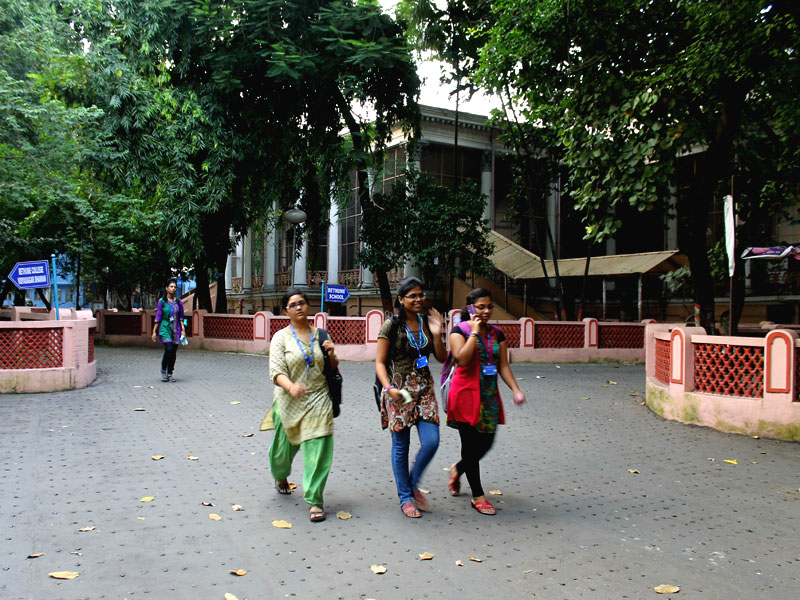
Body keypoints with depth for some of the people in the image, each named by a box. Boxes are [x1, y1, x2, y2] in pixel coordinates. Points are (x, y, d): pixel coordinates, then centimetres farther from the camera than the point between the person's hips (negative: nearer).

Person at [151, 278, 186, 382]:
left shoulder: (179, 302, 7)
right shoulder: (162, 301, 0)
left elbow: (181, 317, 10)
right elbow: (158, 317, 2)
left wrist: (183, 329, 1)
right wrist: (154, 331, 0)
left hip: (176, 329, 3)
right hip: (165, 328, -3)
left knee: (174, 352, 2)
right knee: (169, 349, -18)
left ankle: (170, 374, 14)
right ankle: (163, 370, 2)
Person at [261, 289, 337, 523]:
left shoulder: (320, 334, 6)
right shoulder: (281, 337, -3)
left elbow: (332, 368, 13)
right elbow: (276, 371, -15)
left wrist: (331, 354, -9)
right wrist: (291, 386, -35)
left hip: (318, 399, 1)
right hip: (290, 401, -1)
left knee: (318, 450, -9)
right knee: (284, 447, 16)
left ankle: (315, 500, 1)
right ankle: (281, 477, 50)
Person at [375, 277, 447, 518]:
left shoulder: (427, 322, 6)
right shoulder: (391, 326, -6)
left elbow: (442, 358, 8)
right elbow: (379, 363, -6)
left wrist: (436, 335, -8)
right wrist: (389, 388, -20)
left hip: (424, 389, 4)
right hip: (399, 391, -4)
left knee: (431, 442, -5)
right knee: (401, 446, 5)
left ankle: (413, 484, 22)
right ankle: (405, 498, 21)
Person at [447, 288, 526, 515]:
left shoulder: (496, 333, 10)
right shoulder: (459, 330, -6)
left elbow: (503, 366, 8)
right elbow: (461, 359, -21)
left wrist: (516, 389, -5)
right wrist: (474, 332, -15)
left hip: (489, 395, 6)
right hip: (466, 393, -5)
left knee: (486, 443, 8)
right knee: (471, 444, 0)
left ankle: (457, 469, 37)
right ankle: (477, 495, 13)